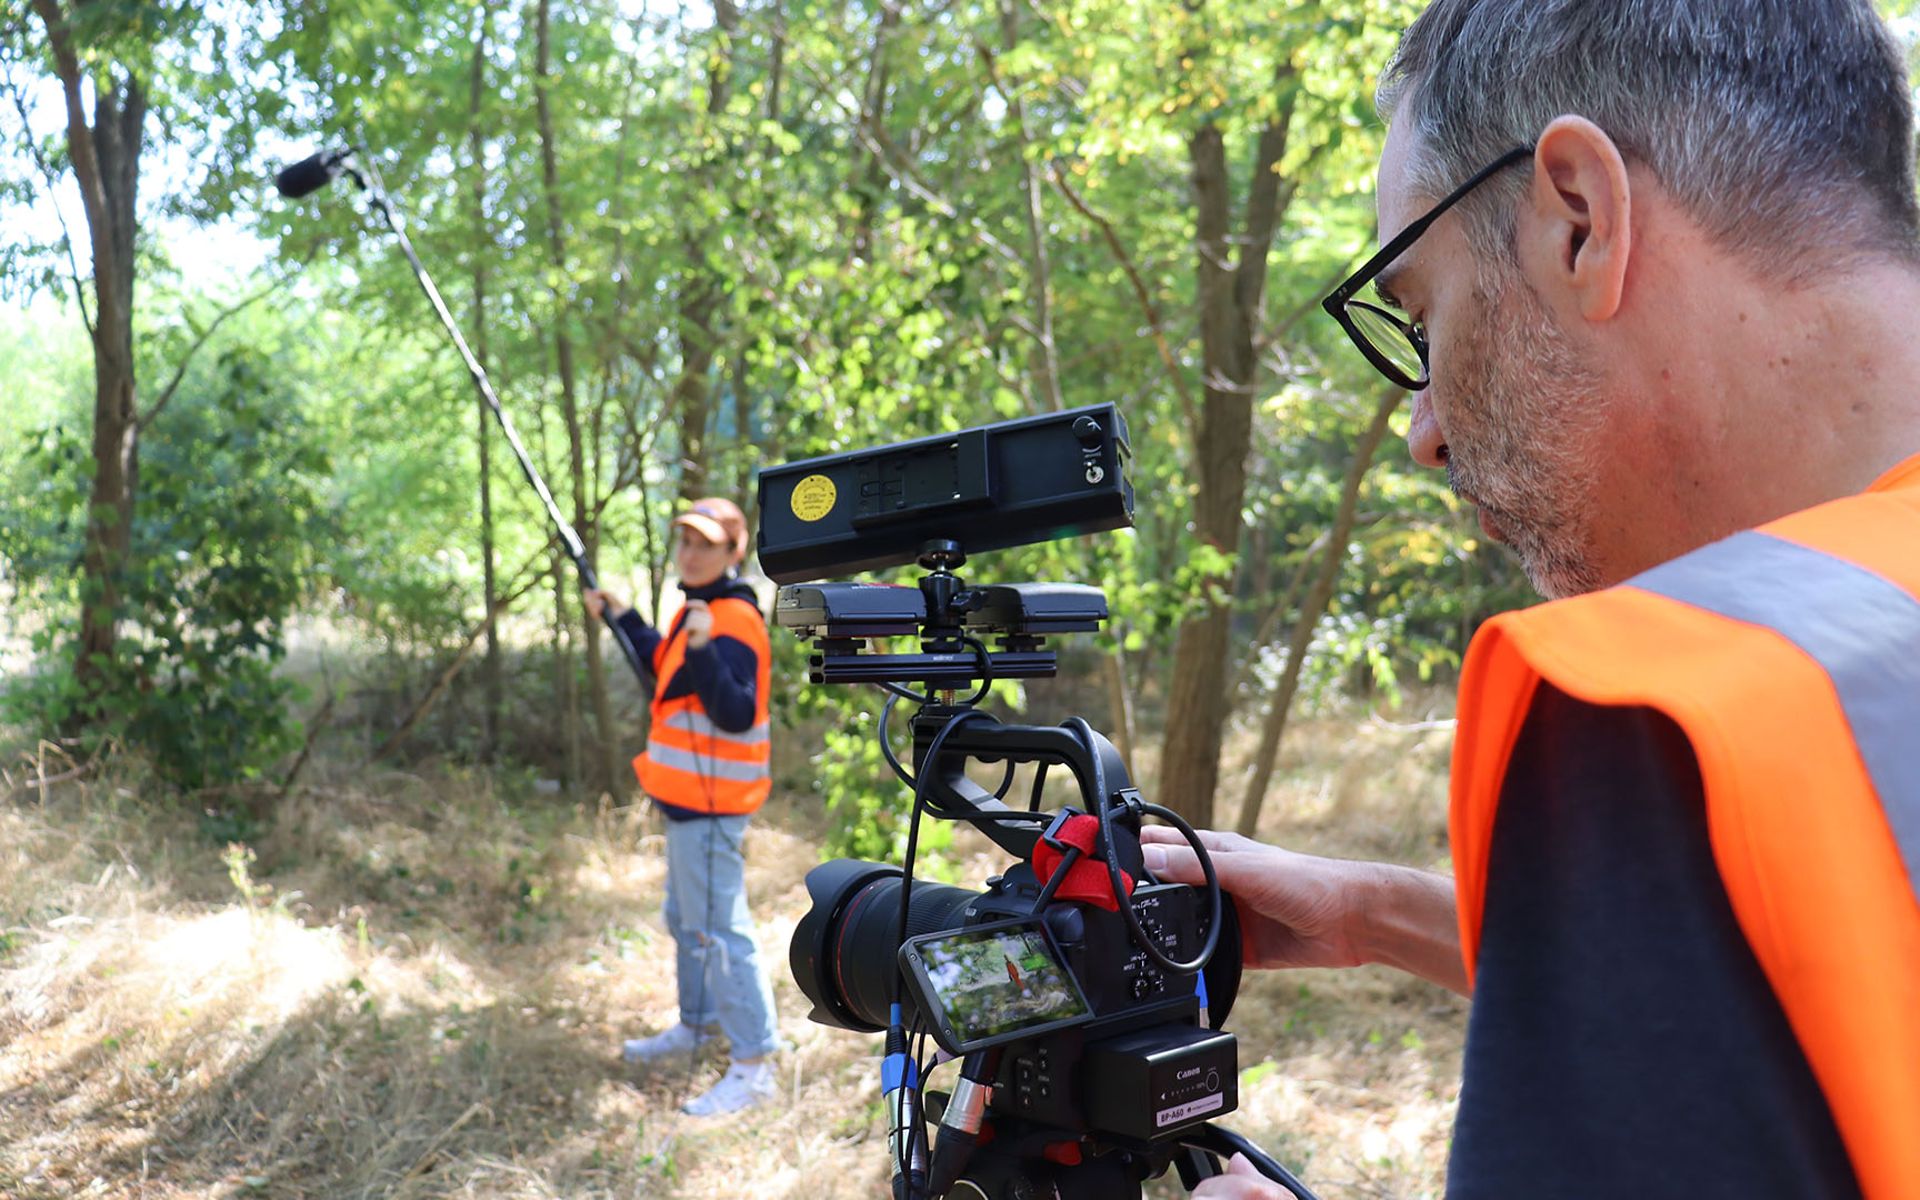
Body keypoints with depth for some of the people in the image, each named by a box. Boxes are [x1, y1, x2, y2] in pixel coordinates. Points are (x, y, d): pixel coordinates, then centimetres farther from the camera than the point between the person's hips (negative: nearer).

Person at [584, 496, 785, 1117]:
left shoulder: (734, 623, -21)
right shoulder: (701, 610, 11)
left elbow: (737, 715, -30)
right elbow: (667, 670, 28)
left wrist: (704, 649, -42)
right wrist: (622, 617, 24)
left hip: (710, 802, -11)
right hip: (689, 795, 11)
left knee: (719, 929, -7)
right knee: (685, 920, 24)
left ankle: (754, 1065, -1)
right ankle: (698, 1024, 41)